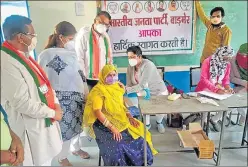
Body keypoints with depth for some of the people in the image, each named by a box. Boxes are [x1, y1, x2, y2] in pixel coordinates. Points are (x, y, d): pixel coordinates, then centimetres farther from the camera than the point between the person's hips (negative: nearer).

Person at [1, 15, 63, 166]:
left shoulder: (23, 55, 5)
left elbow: (44, 82, 11)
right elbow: (23, 103, -26)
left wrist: (55, 103, -1)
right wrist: (52, 113, -14)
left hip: (45, 120, 9)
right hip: (31, 127, -9)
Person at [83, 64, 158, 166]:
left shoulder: (118, 87, 9)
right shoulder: (98, 90, -13)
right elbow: (98, 112, -20)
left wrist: (130, 117, -2)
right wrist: (112, 127, -26)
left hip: (121, 120, 7)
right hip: (104, 123, -6)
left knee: (139, 136, -4)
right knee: (116, 144, -27)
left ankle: (138, 162, 18)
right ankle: (120, 163, 1)